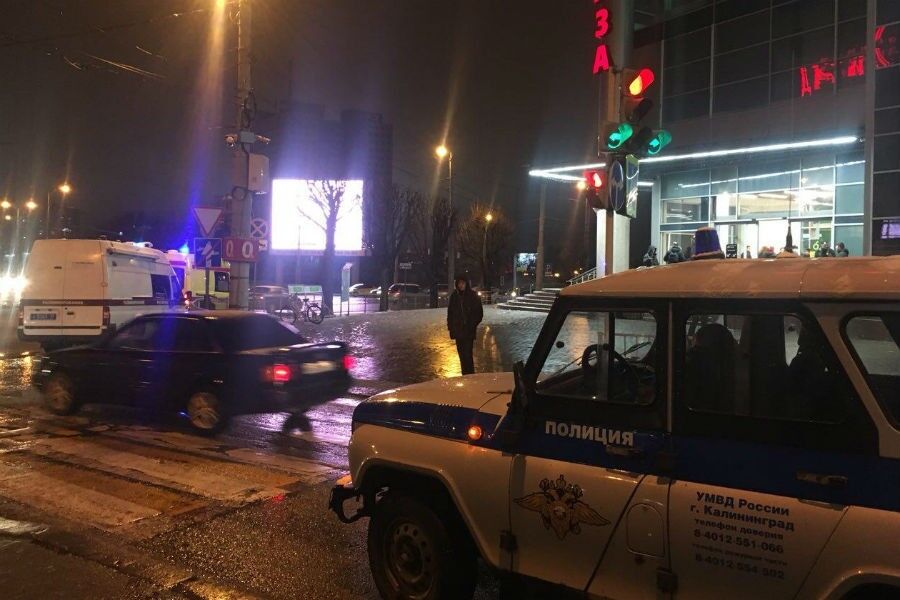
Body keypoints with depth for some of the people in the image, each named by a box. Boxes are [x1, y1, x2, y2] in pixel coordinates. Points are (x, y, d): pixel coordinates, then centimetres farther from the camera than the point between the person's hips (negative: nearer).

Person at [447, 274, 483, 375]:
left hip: (469, 331, -4)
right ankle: (465, 375, 17)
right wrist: (450, 326, 2)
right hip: (458, 331, 4)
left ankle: (470, 375, -6)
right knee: (462, 355, 9)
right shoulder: (454, 296, 6)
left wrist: (473, 324, -9)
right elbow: (450, 313, 10)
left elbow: (479, 313, -1)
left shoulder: (473, 296, -3)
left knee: (467, 354, -12)